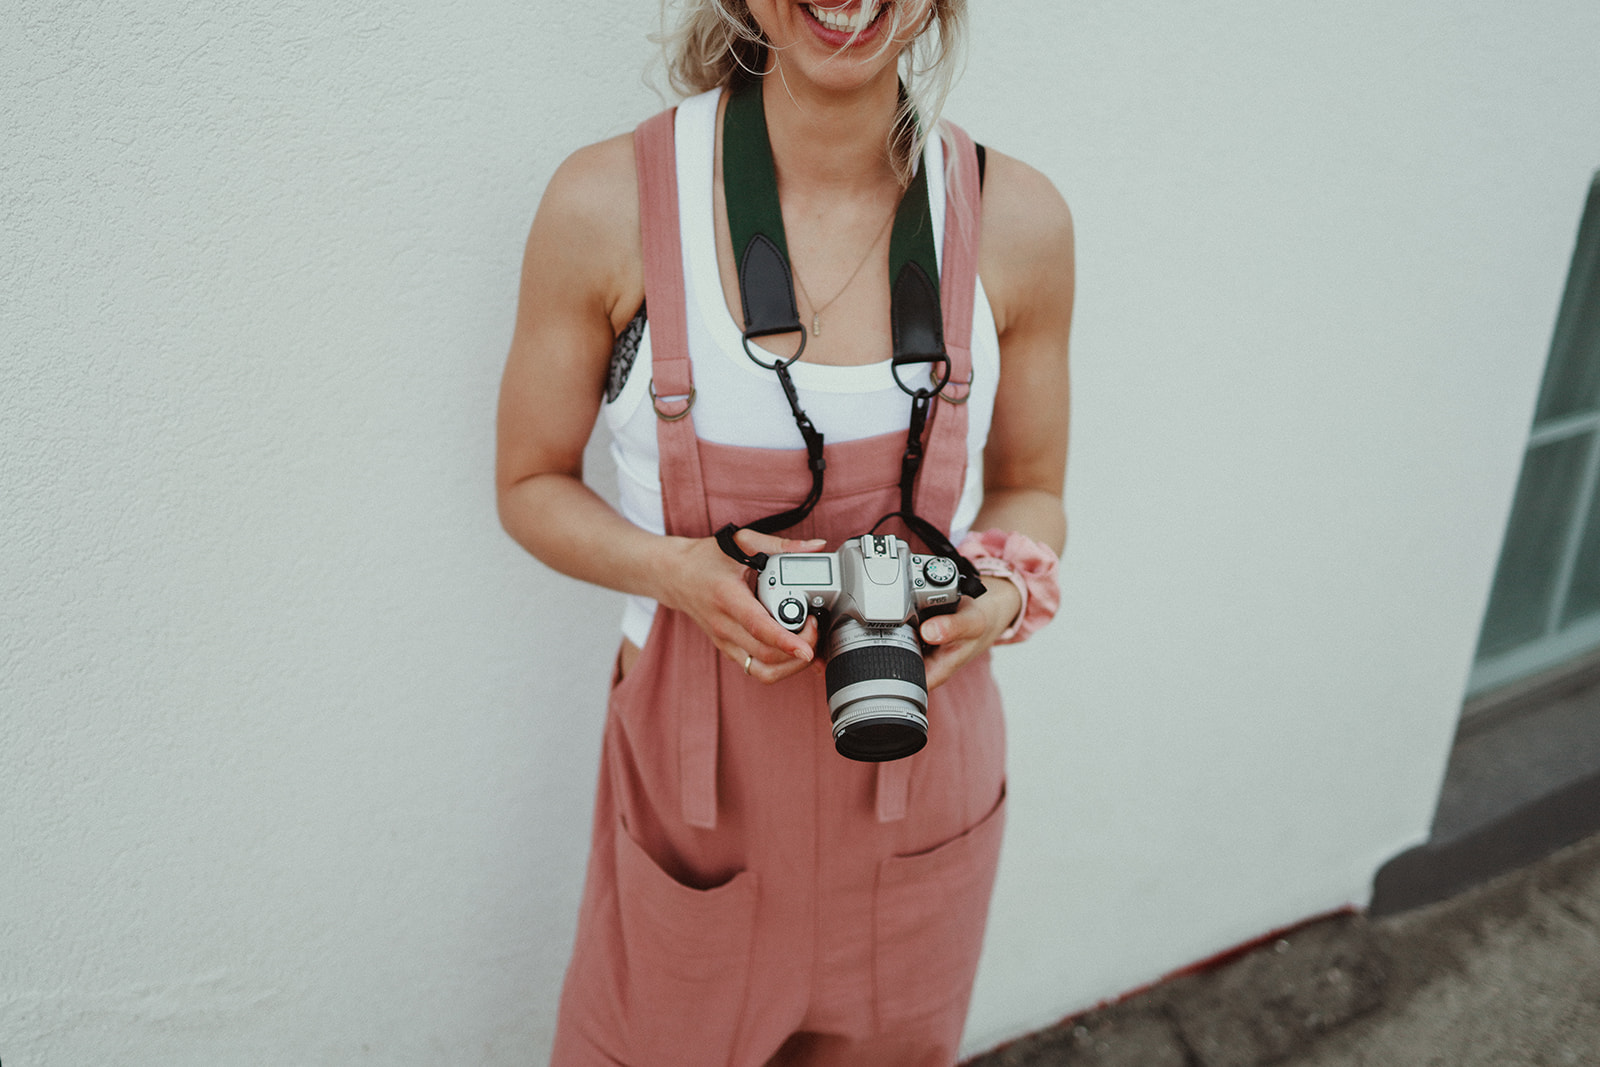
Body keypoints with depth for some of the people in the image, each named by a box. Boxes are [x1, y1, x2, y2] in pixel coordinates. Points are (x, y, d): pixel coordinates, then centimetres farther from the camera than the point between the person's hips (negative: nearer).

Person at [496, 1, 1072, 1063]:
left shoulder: (1017, 218, -9)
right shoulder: (609, 201, -15)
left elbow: (1030, 492, 6)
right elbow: (532, 485, -2)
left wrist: (1003, 592, -16)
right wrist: (676, 568, -21)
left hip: (919, 775, 2)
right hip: (697, 770, -1)